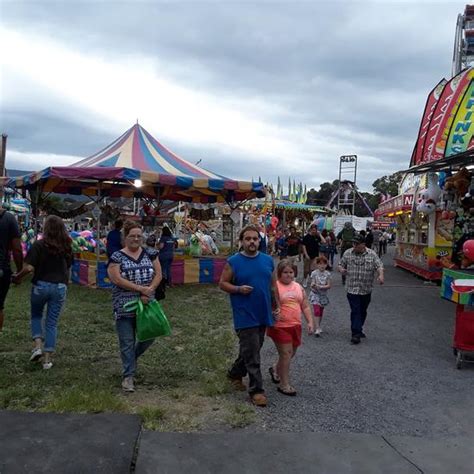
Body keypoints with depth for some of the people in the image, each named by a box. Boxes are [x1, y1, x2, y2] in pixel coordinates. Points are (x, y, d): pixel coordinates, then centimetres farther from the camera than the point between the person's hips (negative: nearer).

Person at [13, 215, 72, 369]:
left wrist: (18, 277, 0)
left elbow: (29, 268, -16)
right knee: (52, 322, 9)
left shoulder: (39, 245, -11)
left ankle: (38, 345, 6)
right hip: (60, 287, 2)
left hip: (41, 285, -2)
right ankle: (48, 359, 10)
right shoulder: (67, 247, 2)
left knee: (36, 315, 23)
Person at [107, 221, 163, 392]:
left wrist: (149, 291, -14)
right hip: (124, 307, -3)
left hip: (146, 305, 4)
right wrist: (141, 288, -19)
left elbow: (158, 275, 2)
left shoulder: (150, 254, 6)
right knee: (127, 342, 2)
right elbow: (116, 279, -14)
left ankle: (130, 358, 36)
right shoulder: (117, 257, -4)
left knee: (148, 337, 7)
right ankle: (128, 376, 16)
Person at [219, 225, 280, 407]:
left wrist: (276, 304, 12)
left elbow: (272, 284, 15)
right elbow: (222, 283, -3)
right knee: (252, 354, -3)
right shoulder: (233, 262, -7)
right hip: (245, 316, -5)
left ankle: (235, 374, 40)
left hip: (263, 315, 5)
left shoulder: (268, 260, 6)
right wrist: (239, 289, -19)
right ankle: (256, 390, 8)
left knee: (251, 349, 18)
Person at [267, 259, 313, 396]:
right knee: (286, 353, -5)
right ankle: (284, 385, 8)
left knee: (291, 353, 17)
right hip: (280, 326, -6)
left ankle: (275, 369, 42)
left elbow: (305, 306, 14)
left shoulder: (298, 287, 10)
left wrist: (310, 322, 7)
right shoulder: (274, 286, -9)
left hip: (295, 326, 7)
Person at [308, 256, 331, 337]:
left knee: (321, 312, 13)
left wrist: (321, 287, -22)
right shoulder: (314, 273, -8)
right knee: (316, 311, -13)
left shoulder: (327, 274, -3)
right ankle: (317, 329, -13)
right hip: (315, 294, -3)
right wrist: (313, 285, -34)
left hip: (323, 295, 3)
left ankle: (318, 326, 30)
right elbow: (312, 284, -11)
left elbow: (329, 285, -7)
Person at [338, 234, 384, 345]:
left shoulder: (372, 254, 0)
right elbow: (341, 264, 10)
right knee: (355, 311, -7)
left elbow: (379, 266, -6)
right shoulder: (348, 253, 1)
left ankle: (359, 329, 34)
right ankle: (356, 333, -5)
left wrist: (381, 275, -25)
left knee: (363, 311, 16)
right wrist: (341, 269, -12)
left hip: (366, 289, 2)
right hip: (352, 289, -2)